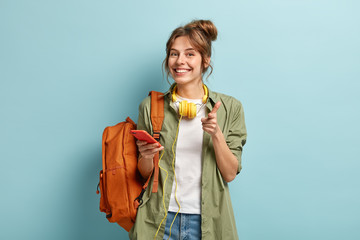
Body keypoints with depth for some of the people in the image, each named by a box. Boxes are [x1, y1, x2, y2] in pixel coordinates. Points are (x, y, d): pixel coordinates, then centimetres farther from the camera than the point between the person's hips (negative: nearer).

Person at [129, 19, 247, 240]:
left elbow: (230, 174, -4)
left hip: (207, 221, 0)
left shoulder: (229, 108, -2)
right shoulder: (151, 107, 0)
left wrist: (217, 134, -18)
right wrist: (146, 156, -16)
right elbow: (146, 174, 5)